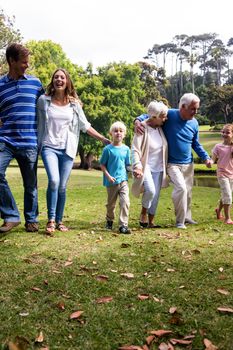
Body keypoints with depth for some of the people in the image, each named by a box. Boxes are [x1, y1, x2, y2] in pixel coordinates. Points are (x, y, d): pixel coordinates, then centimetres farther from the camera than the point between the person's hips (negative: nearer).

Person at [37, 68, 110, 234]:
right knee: (54, 181, -21)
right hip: (49, 147, -2)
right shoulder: (43, 100, 3)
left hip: (67, 150, 2)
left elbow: (85, 125, 12)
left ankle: (59, 221, 16)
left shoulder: (74, 103, 7)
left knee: (62, 186, 2)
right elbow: (35, 119, 12)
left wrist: (103, 139, 10)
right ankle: (51, 220, -8)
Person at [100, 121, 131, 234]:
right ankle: (109, 220, 37)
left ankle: (123, 225, -4)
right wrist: (108, 176, -13)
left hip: (123, 179, 2)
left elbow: (127, 165, 12)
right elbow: (102, 164, -2)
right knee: (111, 203, 13)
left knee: (125, 202, -11)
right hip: (111, 181, -2)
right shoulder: (108, 149, -6)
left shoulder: (126, 149, 5)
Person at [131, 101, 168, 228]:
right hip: (146, 166, -6)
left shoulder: (160, 127, 1)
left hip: (158, 167, 6)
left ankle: (151, 221, 19)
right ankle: (143, 214, 4)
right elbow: (135, 149, -19)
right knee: (150, 190, -23)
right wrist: (137, 166, -32)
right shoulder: (143, 128, -16)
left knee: (156, 195, 6)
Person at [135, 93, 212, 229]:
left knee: (188, 191, 14)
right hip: (172, 163, -5)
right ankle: (180, 221, -3)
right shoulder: (169, 115, -16)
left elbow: (196, 144, 11)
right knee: (181, 188, -19)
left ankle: (187, 217, 34)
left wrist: (206, 157, -1)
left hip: (188, 163, 6)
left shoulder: (194, 123, -1)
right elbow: (148, 116, -6)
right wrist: (138, 120, -28)